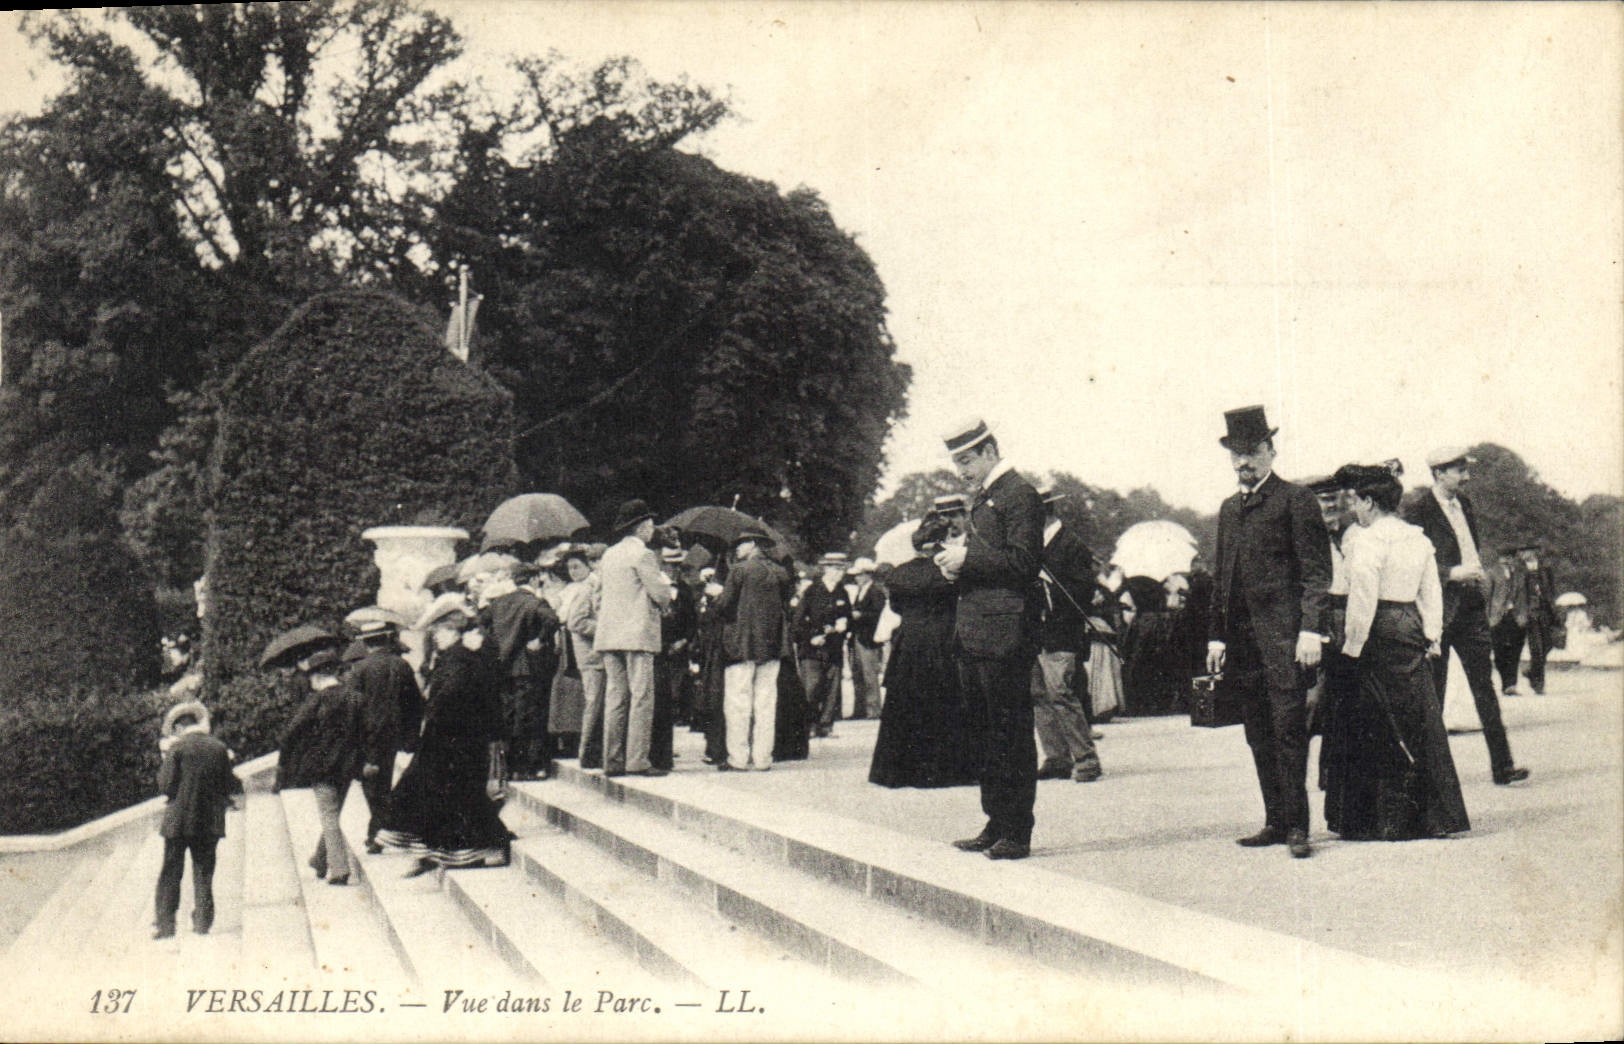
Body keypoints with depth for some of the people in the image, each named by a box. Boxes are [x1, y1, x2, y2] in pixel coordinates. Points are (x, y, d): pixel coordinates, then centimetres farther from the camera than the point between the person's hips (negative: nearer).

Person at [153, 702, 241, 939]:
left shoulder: (177, 748, -8)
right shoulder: (219, 748, 1)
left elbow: (165, 786, -9)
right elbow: (228, 787, 3)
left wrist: (165, 761, 6)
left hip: (179, 819, -3)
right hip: (210, 821, 3)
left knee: (170, 874, 6)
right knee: (203, 872, 12)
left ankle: (165, 923, 4)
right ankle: (203, 921, 11)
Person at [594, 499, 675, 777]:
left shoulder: (608, 556, 16)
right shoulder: (643, 555, -8)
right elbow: (661, 595, -13)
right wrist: (667, 587, 11)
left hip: (608, 636, 8)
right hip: (637, 634, -8)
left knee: (615, 697, 7)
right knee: (641, 697, -6)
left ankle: (612, 760, 7)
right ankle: (637, 760, -10)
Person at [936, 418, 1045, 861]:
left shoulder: (1020, 495, -9)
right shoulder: (982, 497, 21)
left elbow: (1023, 561, -18)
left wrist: (968, 558, -15)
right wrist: (955, 564, 6)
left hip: (1004, 633, -10)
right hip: (974, 633, 10)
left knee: (1011, 734, -5)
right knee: (988, 735, 13)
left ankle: (1017, 834, 0)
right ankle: (996, 826, 20)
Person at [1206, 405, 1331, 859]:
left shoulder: (1295, 499, -1)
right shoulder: (1229, 508, 20)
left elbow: (1317, 570, -6)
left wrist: (1310, 629, -15)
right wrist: (1216, 634, 16)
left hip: (1282, 632, -7)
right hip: (1242, 635, 7)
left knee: (1289, 728, -8)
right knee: (1259, 733, 8)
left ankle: (1297, 825, -5)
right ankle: (1276, 821, 14)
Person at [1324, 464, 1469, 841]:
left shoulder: (1367, 541, -13)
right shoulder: (1419, 538, 11)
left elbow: (1362, 600, -17)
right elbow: (1432, 593, 13)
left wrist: (1352, 647, -12)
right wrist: (1431, 636, 15)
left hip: (1380, 632, -7)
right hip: (1412, 630, 7)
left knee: (1373, 731, 0)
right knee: (1420, 722, 11)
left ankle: (1382, 820, 3)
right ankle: (1433, 815, 14)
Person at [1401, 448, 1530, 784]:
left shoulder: (1465, 504, 14)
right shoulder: (1417, 507, -9)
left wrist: (1480, 575, 11)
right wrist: (1452, 573, -18)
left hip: (1471, 605, 6)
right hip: (1439, 608, -6)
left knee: (1484, 685, 2)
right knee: (1433, 691, 2)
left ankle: (1502, 765, 1)